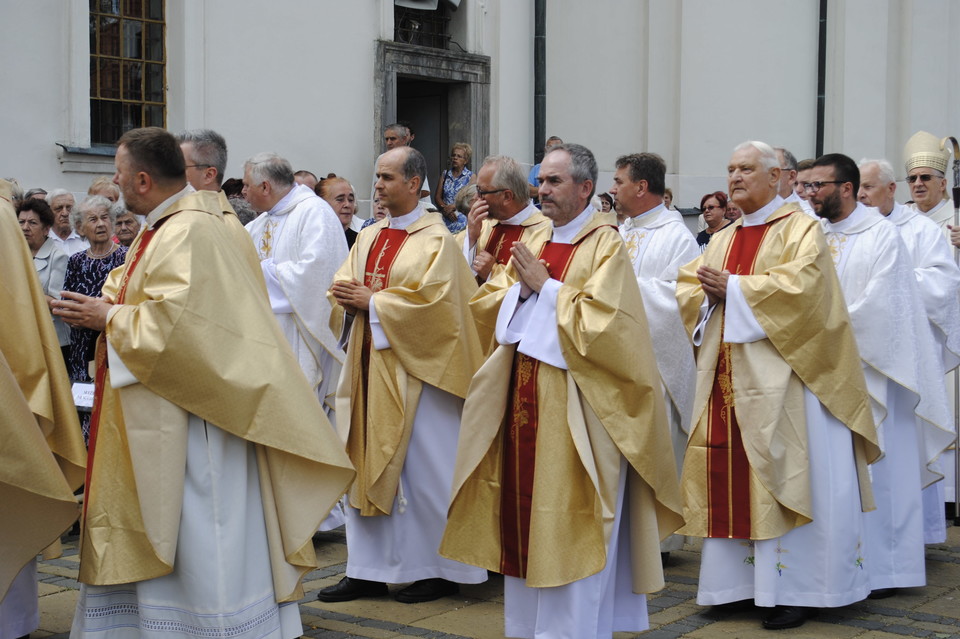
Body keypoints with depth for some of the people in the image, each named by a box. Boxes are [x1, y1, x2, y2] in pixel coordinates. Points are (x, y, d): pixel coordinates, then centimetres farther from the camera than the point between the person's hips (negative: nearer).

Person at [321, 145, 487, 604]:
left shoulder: (436, 240, -8)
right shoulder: (368, 238, 14)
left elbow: (432, 299, -18)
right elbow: (343, 288, 13)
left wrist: (372, 302, -15)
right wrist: (349, 298, -10)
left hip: (415, 367, -7)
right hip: (370, 365, 7)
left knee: (423, 471, 0)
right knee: (368, 465, 8)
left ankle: (441, 570, 13)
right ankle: (368, 570, 16)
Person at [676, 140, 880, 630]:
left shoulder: (800, 229, -2)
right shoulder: (721, 241, 18)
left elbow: (799, 284, -18)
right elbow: (688, 289, 13)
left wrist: (733, 287, -15)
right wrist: (710, 292, -9)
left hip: (778, 379, -6)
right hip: (725, 379, 6)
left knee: (780, 476, -5)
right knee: (728, 478, 5)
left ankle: (792, 589, 3)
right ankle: (737, 579, 14)